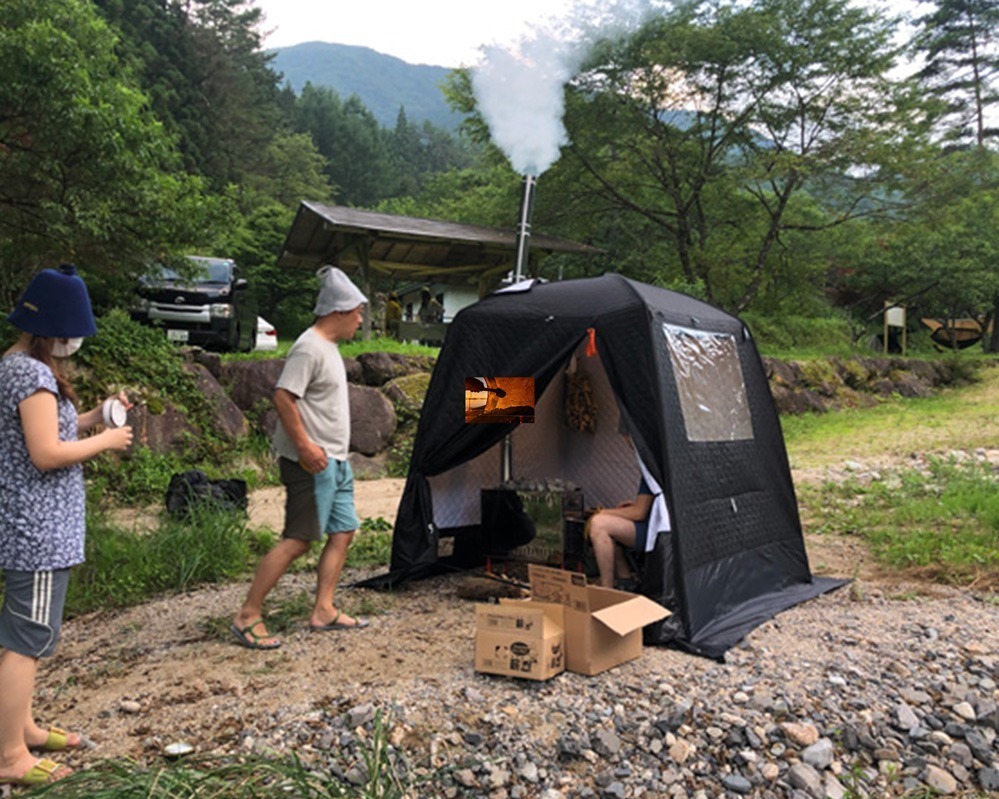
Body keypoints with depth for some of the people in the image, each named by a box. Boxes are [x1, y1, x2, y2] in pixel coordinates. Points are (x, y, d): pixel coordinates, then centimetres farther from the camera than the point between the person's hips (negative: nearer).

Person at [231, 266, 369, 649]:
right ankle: (247, 617, 2)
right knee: (297, 541, -8)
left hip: (335, 461, 10)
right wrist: (304, 445, -24)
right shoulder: (310, 348, -16)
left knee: (343, 531, 12)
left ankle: (324, 611, 20)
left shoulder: (328, 347, 15)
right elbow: (283, 397, -23)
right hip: (312, 464, -10)